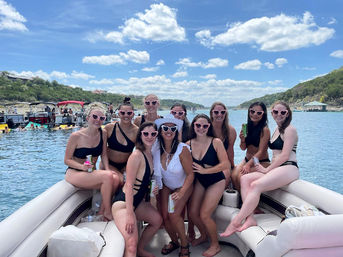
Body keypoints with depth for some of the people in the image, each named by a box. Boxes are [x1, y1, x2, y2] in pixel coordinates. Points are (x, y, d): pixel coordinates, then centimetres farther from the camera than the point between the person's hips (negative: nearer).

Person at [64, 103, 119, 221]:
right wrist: (82, 166, -25)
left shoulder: (103, 133, 0)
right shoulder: (76, 136, -12)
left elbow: (104, 154, 6)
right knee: (107, 177, -29)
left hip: (91, 172, 5)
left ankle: (101, 212, -6)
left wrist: (107, 169, -11)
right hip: (74, 173, -5)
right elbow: (67, 160, -7)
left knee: (115, 179, -25)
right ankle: (107, 212, -9)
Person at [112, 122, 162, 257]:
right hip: (123, 203, -10)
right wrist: (130, 214, -26)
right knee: (131, 243, -22)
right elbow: (129, 185, -24)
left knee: (157, 219, 22)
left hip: (138, 202, 10)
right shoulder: (137, 155, -21)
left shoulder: (151, 155, 6)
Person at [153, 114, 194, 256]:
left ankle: (185, 244, 11)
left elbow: (190, 174, -21)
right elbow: (155, 170, -1)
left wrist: (181, 193, -32)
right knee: (164, 216, -5)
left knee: (174, 215, -18)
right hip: (166, 186, 4)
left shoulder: (183, 149, -26)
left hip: (183, 186, -3)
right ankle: (174, 241, 27)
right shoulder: (156, 149, -15)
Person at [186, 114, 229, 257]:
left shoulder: (216, 142, -16)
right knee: (193, 213, 4)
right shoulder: (189, 144, -6)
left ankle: (215, 245, 19)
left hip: (216, 182, -4)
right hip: (200, 182, 5)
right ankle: (203, 236, 36)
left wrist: (204, 170, -22)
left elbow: (225, 164, -19)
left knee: (204, 215, -7)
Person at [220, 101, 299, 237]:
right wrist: (268, 168, 6)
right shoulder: (277, 129, 22)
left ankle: (236, 222, -28)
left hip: (289, 168, -8)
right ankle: (250, 219, -24)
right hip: (276, 168, 9)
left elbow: (285, 156, -12)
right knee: (245, 178, -12)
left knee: (256, 185, -29)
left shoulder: (290, 130, -3)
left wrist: (267, 169, -9)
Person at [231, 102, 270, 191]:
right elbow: (243, 148, 9)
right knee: (233, 175, -19)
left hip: (262, 162, -5)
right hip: (247, 159, 5)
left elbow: (260, 151, -16)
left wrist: (248, 165, -24)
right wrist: (242, 140, -13)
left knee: (241, 176, -26)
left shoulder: (264, 129, -13)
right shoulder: (247, 127, 4)